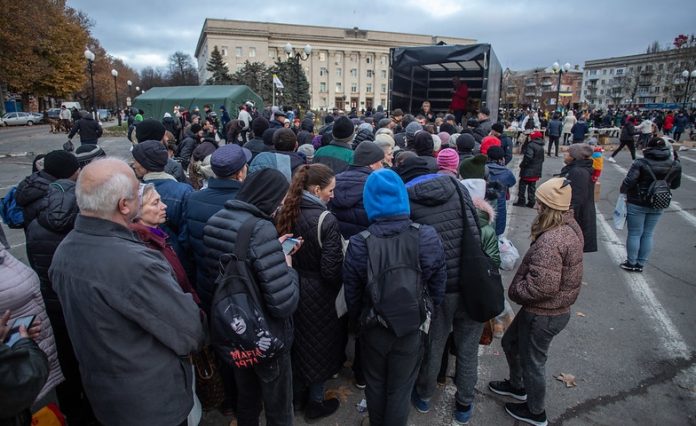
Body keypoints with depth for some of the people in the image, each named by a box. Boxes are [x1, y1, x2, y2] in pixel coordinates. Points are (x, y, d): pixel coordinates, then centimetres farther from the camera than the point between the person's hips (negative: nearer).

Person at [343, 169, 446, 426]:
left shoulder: (359, 245, -21)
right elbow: (438, 286, -6)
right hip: (412, 329, 0)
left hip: (373, 329, 1)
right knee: (400, 390, 21)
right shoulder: (428, 238, -18)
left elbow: (352, 295, -8)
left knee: (375, 385, 26)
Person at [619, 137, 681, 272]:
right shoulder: (675, 165, -2)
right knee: (648, 235, 14)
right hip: (657, 206, 4)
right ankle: (640, 264, 22)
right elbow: (675, 185, 9)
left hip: (637, 204, -4)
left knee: (634, 234, 7)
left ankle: (631, 263, 16)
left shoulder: (641, 163, -16)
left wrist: (623, 193, -9)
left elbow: (629, 181, -25)